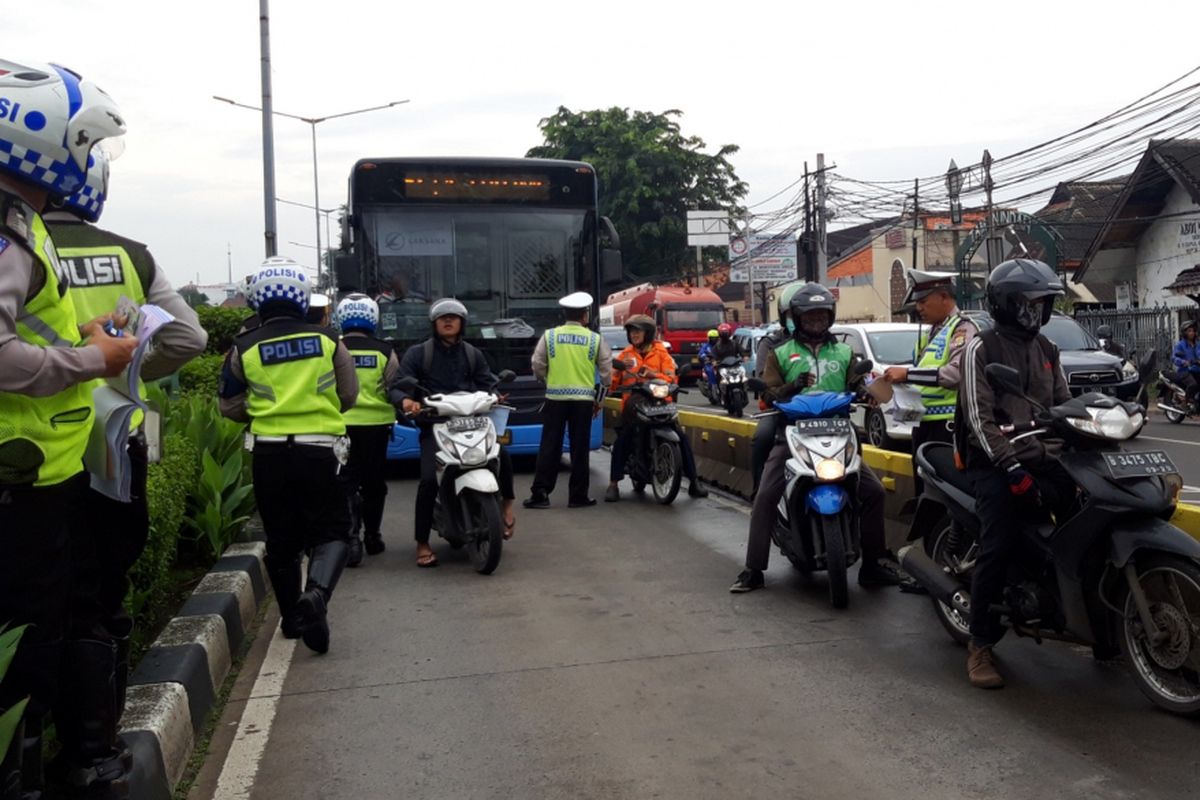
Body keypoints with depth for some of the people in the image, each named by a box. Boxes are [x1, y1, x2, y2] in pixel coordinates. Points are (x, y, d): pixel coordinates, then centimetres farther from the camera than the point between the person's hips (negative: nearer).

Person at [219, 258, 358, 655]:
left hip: (270, 454, 2)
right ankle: (317, 593, -21)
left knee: (280, 539, 15)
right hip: (319, 451, -1)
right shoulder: (327, 340, -3)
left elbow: (231, 407, 6)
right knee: (331, 531, 6)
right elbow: (349, 394, 7)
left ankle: (292, 616, 24)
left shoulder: (244, 349, -2)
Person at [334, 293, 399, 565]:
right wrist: (393, 417, 18)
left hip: (342, 424, -1)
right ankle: (372, 536, 25)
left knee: (347, 482, 2)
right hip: (376, 424, 1)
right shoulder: (384, 351, 0)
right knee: (373, 482, 15)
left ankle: (352, 536, -15)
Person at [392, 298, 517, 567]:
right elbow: (396, 386, -1)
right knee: (429, 480, -20)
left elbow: (488, 384, 13)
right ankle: (422, 544, -5)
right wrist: (406, 400, -24)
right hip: (434, 425, -2)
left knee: (502, 454, -24)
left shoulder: (473, 354, 17)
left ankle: (506, 502, 5)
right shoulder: (418, 353, 6)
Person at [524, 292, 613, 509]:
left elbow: (538, 368, 1)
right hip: (583, 399, 0)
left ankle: (540, 493, 3)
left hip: (555, 398, 0)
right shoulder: (595, 339, 2)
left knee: (549, 446, 4)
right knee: (579, 448, 6)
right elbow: (606, 373, 4)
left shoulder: (549, 336, 1)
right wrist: (599, 400, 15)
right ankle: (578, 495, 10)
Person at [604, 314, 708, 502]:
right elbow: (612, 384, 5)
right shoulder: (625, 355, 12)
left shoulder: (661, 353, 7)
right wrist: (620, 369, -14)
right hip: (634, 403, 0)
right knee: (622, 439, -22)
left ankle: (693, 482, -1)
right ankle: (613, 484, -17)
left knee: (681, 437, -13)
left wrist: (653, 374, -22)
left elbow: (672, 379, -6)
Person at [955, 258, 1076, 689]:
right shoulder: (981, 349, -2)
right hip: (997, 463, -6)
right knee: (998, 549, -16)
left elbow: (1064, 407, 22)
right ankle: (980, 646, -8)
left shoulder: (1047, 349, 19)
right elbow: (979, 418, -10)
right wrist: (1012, 467, -19)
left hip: (1046, 459, 6)